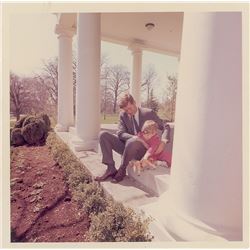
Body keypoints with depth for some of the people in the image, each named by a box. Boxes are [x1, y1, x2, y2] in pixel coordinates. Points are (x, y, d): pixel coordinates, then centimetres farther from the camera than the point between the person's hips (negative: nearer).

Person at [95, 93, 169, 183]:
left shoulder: (148, 113, -6)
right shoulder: (123, 115, 3)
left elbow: (165, 127, -4)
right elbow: (120, 133, -7)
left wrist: (163, 142, -24)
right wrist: (134, 137, -28)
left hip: (143, 150, -4)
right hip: (127, 146, 4)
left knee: (132, 141, -39)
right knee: (103, 134, -12)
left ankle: (122, 170, -15)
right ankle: (111, 169, -13)